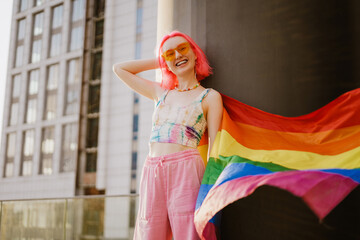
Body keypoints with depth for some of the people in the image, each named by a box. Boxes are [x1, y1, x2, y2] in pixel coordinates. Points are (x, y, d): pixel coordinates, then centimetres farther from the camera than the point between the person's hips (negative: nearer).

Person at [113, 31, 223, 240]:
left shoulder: (210, 97, 8)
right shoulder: (160, 93, 21)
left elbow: (215, 149, 2)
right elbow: (119, 68, 30)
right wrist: (159, 62, 26)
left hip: (185, 171, -4)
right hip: (152, 173, 4)